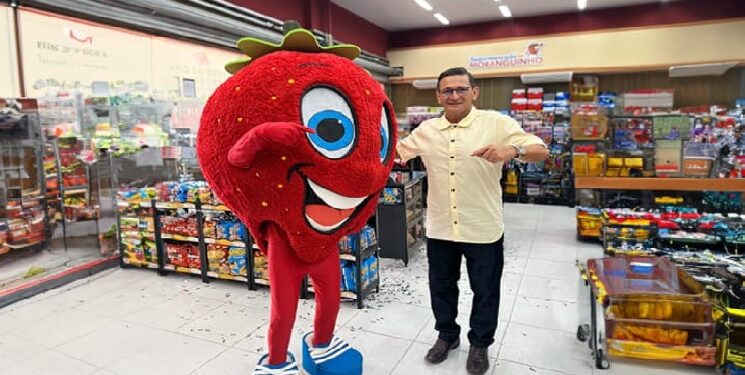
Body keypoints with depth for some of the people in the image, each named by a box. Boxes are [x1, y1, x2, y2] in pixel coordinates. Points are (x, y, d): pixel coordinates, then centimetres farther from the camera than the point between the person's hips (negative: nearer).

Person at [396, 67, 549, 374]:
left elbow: (541, 151, -13)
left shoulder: (496, 123, -7)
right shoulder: (427, 130, 4)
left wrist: (513, 150, -34)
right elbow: (399, 151, 15)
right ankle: (447, 335, 42)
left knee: (485, 290, 13)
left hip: (483, 229, -3)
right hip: (440, 229, 3)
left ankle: (480, 343, 37)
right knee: (441, 286, 18)